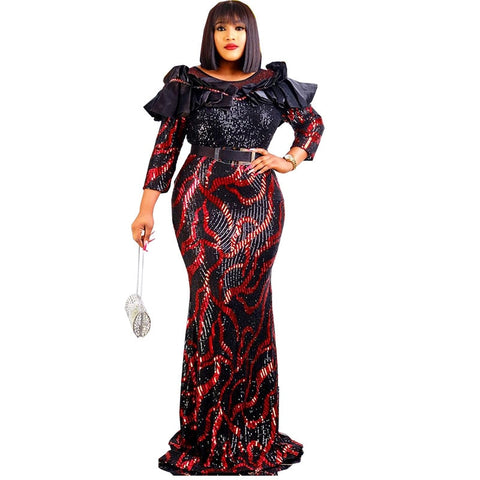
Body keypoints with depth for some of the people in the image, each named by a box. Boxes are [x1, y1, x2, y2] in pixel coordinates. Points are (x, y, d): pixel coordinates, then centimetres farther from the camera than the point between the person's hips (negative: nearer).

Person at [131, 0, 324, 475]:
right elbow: (165, 146, 4)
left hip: (258, 201, 2)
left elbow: (314, 123, 22)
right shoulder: (188, 83, 7)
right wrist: (147, 206, -1)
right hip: (201, 199, -1)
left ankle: (249, 429, 12)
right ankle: (206, 433, 3)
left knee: (250, 302, 1)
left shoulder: (272, 83, 11)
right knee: (213, 301, -7)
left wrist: (290, 160, 5)